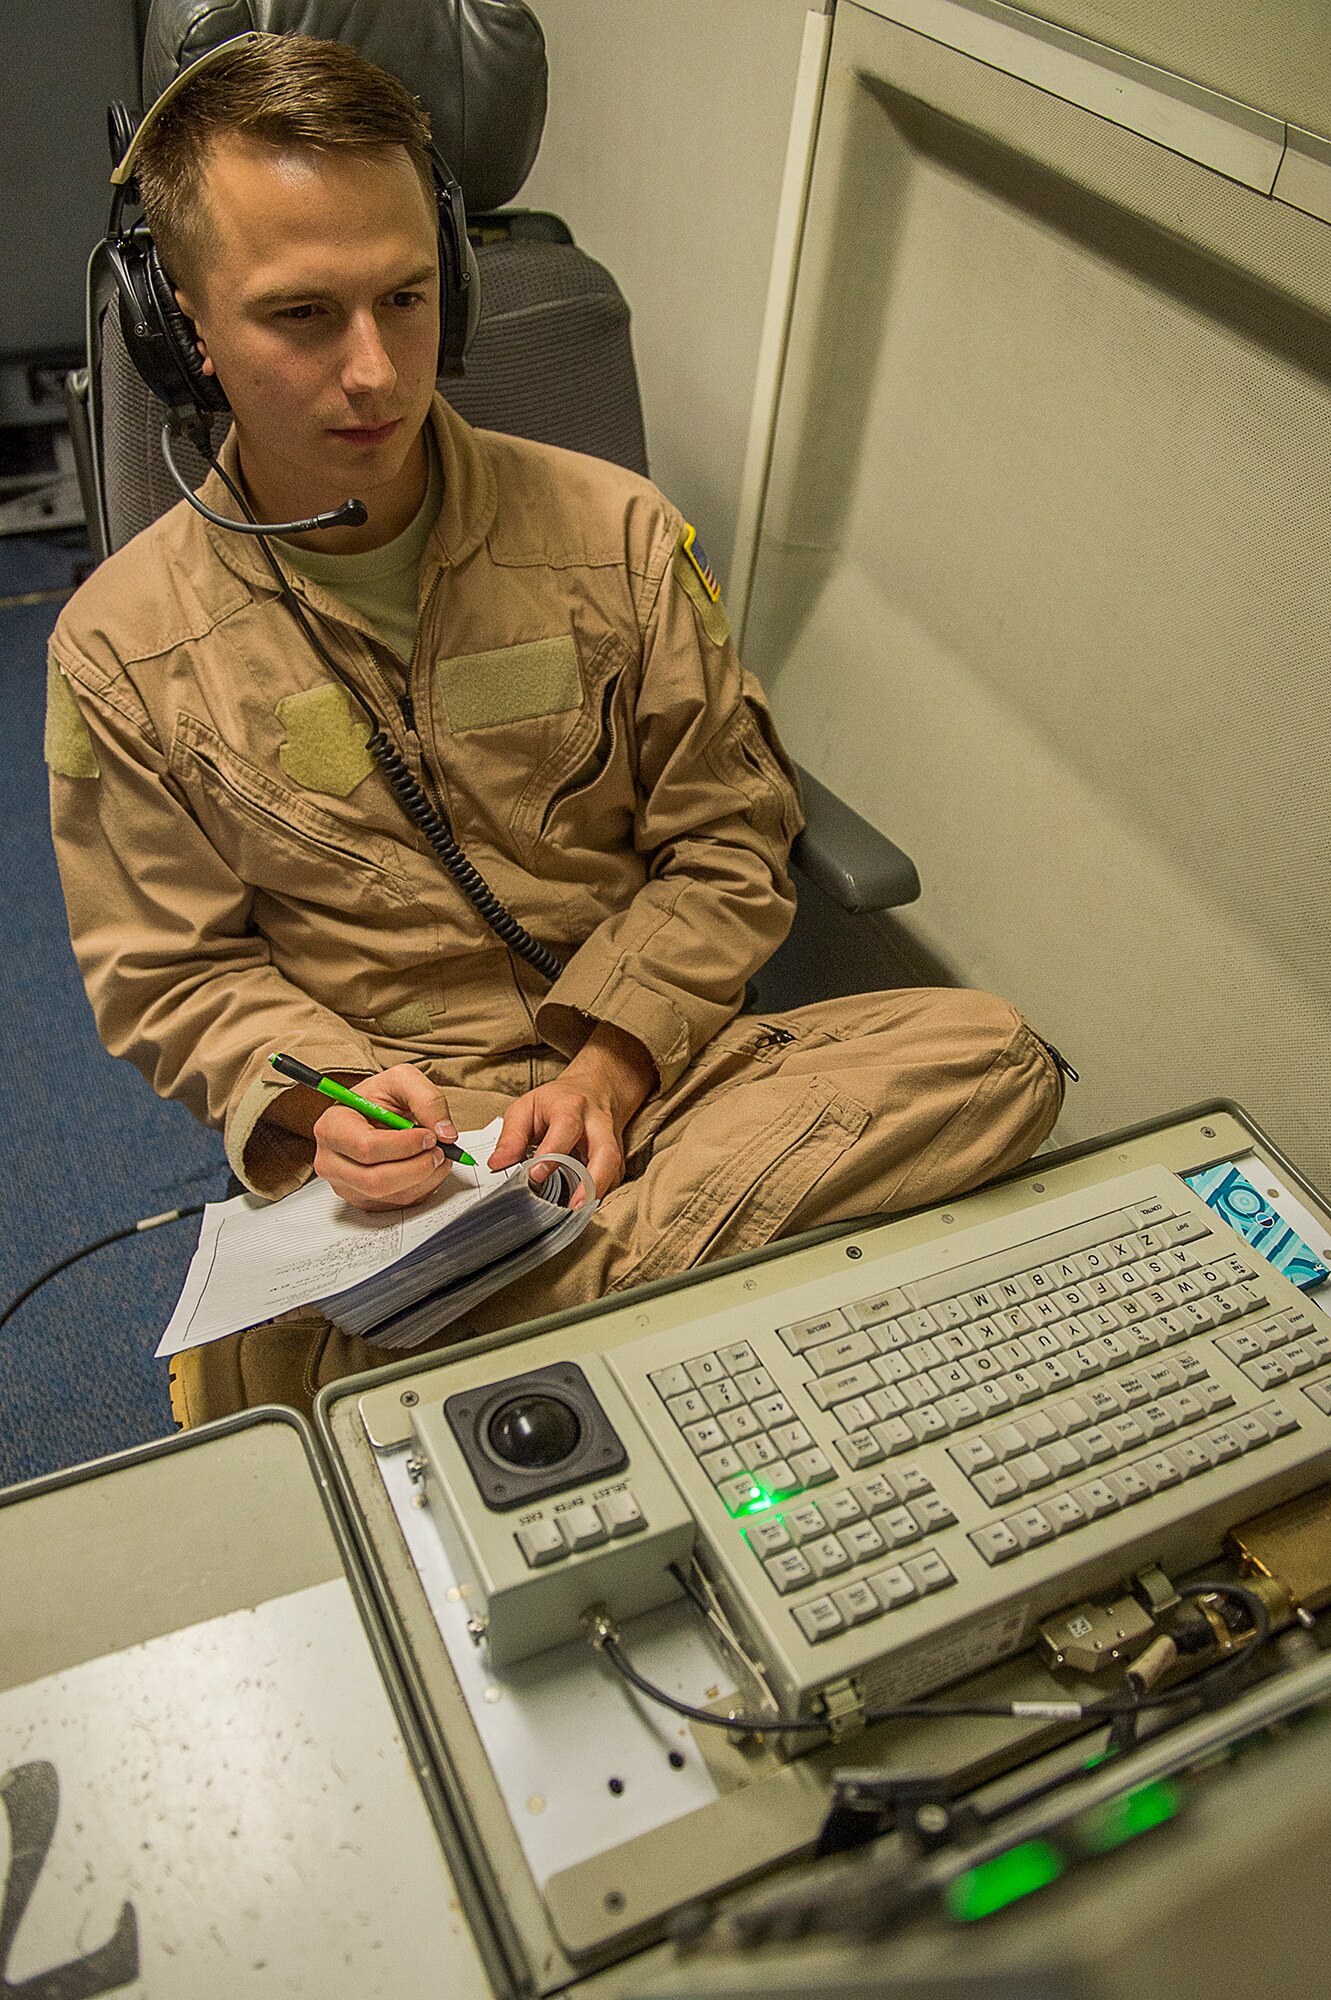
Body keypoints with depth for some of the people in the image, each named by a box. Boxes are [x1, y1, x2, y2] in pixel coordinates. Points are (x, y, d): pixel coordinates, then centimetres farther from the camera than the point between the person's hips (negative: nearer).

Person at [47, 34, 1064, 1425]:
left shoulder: (614, 534, -1)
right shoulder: (121, 648, -1)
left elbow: (725, 838, 3)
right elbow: (167, 974, 6)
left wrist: (612, 1062, -12)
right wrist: (321, 1094, -15)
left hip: (644, 1062, 3)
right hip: (379, 1135, -1)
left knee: (993, 1058, -23)